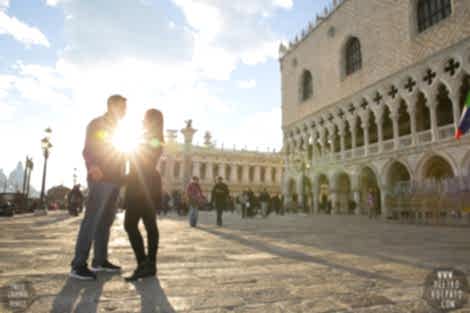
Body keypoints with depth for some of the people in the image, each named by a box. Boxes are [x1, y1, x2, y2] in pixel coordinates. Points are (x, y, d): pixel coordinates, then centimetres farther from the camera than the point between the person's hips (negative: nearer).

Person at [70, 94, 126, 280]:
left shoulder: (116, 129, 23)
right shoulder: (96, 124, 1)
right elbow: (88, 149, -10)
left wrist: (122, 176, 19)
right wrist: (92, 167, -29)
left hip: (114, 180, 8)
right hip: (100, 179, -8)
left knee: (106, 220, 7)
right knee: (91, 219, -13)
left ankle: (100, 260, 13)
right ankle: (78, 265, -12)